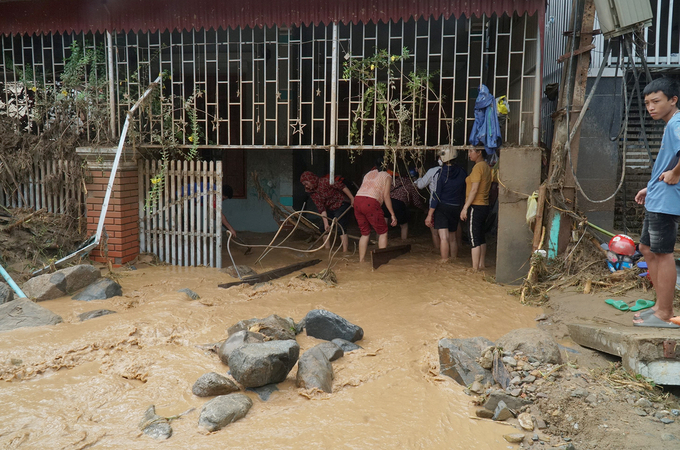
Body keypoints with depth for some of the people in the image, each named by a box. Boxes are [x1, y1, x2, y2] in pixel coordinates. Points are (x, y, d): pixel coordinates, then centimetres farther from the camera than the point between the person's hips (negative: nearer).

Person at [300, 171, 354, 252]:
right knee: (324, 228, 5)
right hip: (330, 208, 8)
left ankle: (345, 252, -18)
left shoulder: (325, 181, -23)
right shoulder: (312, 192, -3)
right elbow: (321, 208, -7)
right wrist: (326, 223, -15)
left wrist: (352, 198, -20)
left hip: (342, 205, -8)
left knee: (341, 227, -18)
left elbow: (342, 187, -22)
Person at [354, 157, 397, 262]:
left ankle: (361, 260, 16)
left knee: (364, 233, 18)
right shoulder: (387, 176, 11)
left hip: (357, 200, 6)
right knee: (382, 232, 9)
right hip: (371, 203, -6)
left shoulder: (368, 174, 28)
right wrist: (392, 214, 2)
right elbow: (386, 196, 2)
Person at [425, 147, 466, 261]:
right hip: (456, 208, 5)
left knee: (443, 237, -8)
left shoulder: (442, 173, -13)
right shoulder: (461, 172, 0)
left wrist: (430, 214, -10)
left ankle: (444, 262, -10)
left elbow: (436, 195, -13)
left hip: (442, 208, -5)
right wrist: (460, 207, 20)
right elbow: (463, 193, 8)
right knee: (452, 237, 17)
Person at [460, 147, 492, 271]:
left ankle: (475, 268, -5)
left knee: (474, 239, -6)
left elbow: (474, 189, -19)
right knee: (481, 238, 15)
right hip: (484, 206, 10)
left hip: (475, 206, -9)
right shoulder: (487, 166, 14)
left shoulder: (478, 167, -14)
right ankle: (481, 265, 21)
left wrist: (465, 207, -17)